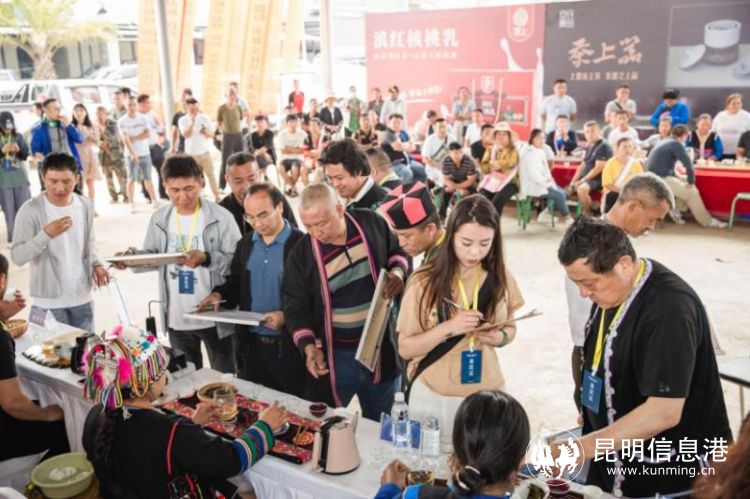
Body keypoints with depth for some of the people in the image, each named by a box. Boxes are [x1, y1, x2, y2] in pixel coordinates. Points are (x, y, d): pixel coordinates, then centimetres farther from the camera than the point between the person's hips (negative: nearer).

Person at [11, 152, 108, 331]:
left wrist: (95, 264, -3)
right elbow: (17, 257, -16)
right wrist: (46, 234, -29)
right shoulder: (30, 210, -13)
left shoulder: (86, 206, 1)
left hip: (82, 297, 4)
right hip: (49, 301, -4)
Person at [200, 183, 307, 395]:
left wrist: (287, 316, -23)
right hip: (250, 344, 5)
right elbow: (235, 283, 19)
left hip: (289, 346, -5)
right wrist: (219, 295, -1)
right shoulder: (245, 244, 8)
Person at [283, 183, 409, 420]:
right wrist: (309, 346, -21)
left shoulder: (372, 223, -7)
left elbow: (397, 252, 10)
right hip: (333, 356, -1)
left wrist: (398, 271, -11)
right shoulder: (300, 254, -11)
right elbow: (296, 307, -7)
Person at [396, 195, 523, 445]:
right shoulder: (425, 281, -14)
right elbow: (405, 348, -10)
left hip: (487, 393, 3)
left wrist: (499, 337, -13)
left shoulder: (500, 277, -5)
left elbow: (510, 328, 9)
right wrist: (448, 328, -25)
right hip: (433, 396, -2)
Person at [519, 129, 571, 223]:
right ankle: (567, 218, 0)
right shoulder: (529, 153, -17)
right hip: (533, 186, -10)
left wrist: (549, 179, 1)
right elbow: (533, 174, -24)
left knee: (564, 193, 3)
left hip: (542, 183, 10)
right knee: (559, 195, -16)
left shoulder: (540, 151, 13)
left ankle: (546, 214, 7)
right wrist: (545, 182, -17)